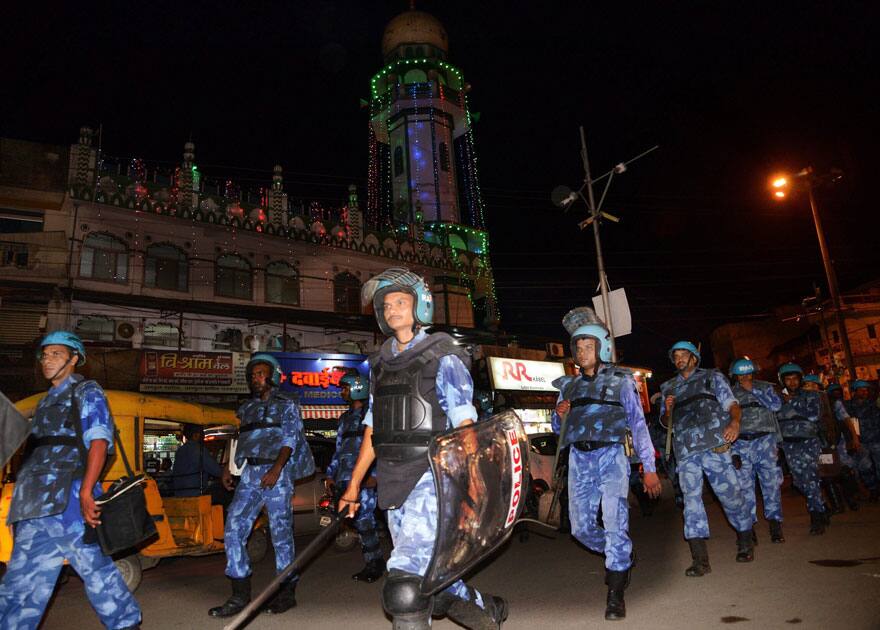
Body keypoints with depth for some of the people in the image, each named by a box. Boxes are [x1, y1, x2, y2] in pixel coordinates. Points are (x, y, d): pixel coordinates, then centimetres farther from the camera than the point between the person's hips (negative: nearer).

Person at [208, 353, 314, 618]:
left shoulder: (286, 405, 4)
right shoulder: (247, 408, 21)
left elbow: (290, 439, -7)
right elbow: (240, 442, 20)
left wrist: (276, 468, -20)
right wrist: (228, 468, 6)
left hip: (277, 472, -5)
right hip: (250, 474, 5)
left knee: (281, 532, -1)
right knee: (233, 528, -6)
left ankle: (287, 592, 11)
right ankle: (240, 595, 0)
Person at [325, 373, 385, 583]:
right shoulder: (345, 418, 21)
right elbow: (339, 448, 23)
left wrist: (375, 474, -16)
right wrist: (330, 474, 16)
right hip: (346, 477, 7)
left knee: (364, 519, -8)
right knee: (361, 521, 6)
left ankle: (374, 564, 3)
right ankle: (376, 562, 16)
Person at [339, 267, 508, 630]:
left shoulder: (442, 358, -2)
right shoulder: (380, 365, 16)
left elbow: (465, 427, -8)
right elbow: (372, 428, 18)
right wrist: (354, 485, 17)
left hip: (430, 477, -6)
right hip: (392, 484, 7)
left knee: (404, 588, -16)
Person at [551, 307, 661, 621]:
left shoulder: (620, 380, 5)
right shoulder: (569, 385, 16)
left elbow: (638, 423, 2)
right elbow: (559, 429, 21)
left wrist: (649, 467, -3)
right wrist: (559, 415, -4)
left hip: (611, 455, -4)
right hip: (579, 459, 5)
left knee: (614, 522, -15)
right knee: (582, 528, 6)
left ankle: (615, 594, -3)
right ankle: (624, 555, 33)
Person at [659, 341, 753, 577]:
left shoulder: (712, 377, 14)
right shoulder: (669, 387, 24)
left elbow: (731, 403, 2)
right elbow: (666, 422, 26)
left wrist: (735, 421, -20)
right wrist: (668, 409, 3)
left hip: (713, 445, -3)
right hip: (685, 450, 3)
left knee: (730, 493, -1)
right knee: (691, 498, -6)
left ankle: (745, 543, 23)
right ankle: (700, 559, -6)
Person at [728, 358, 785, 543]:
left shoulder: (764, 387, 12)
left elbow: (776, 405, -4)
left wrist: (753, 390, -5)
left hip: (765, 439, 0)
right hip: (741, 443, 1)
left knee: (771, 481, -3)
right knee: (744, 485, -2)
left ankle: (774, 523, 6)